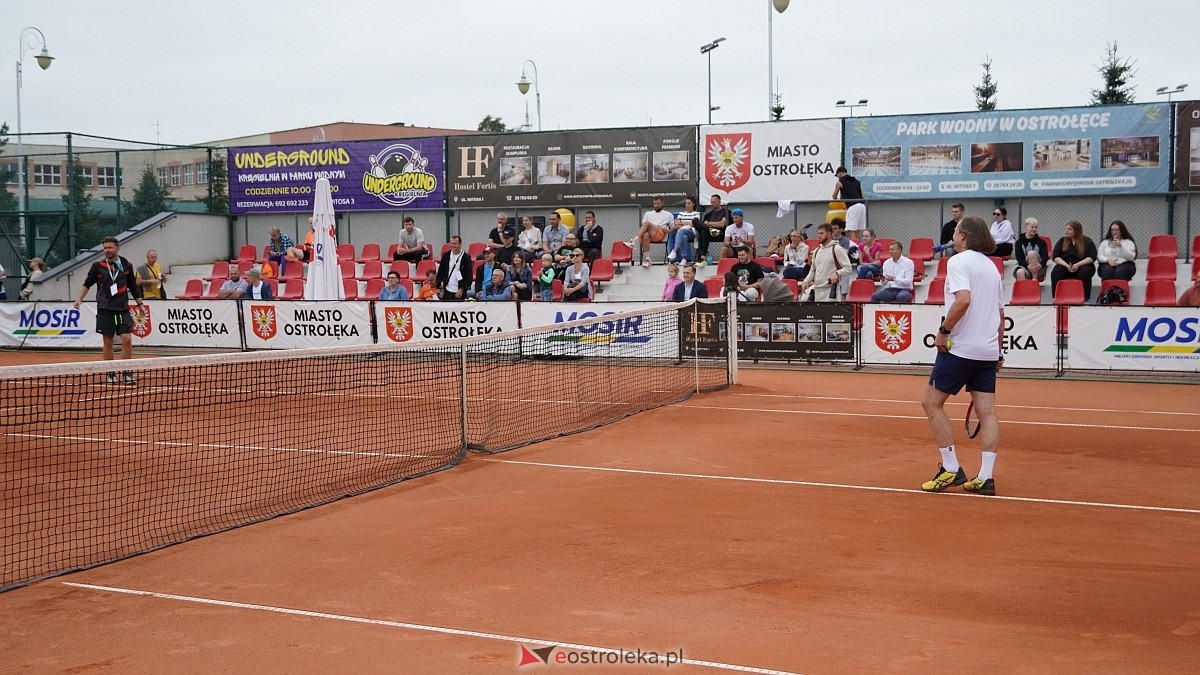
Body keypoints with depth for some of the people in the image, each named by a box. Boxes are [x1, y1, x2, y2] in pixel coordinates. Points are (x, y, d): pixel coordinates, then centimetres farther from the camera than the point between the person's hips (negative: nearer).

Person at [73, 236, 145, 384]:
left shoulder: (126, 265, 5)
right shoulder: (98, 266, 2)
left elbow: (133, 286, 14)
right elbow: (87, 284, 9)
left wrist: (139, 304, 13)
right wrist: (79, 299, -2)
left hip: (123, 309, 0)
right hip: (105, 310, 0)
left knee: (127, 339, -9)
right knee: (108, 342, 4)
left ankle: (126, 372, 1)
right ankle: (111, 374, 14)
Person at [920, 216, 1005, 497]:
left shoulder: (959, 261, -8)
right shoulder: (991, 266, 17)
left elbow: (963, 299, -24)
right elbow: (1000, 314, 20)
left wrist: (944, 330, -16)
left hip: (959, 347, -8)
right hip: (988, 350, 8)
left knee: (932, 402, 3)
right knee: (987, 411, 3)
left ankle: (951, 468, 0)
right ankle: (985, 477, -1)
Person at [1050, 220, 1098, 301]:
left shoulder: (1087, 241, 5)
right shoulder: (1062, 241, 12)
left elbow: (1092, 257, -4)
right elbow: (1056, 257, 3)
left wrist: (1078, 265, -19)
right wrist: (1067, 265, -15)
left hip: (1082, 265, -2)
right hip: (1065, 265, 2)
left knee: (1084, 272, -36)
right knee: (1055, 272, -30)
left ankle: (1085, 298, -29)